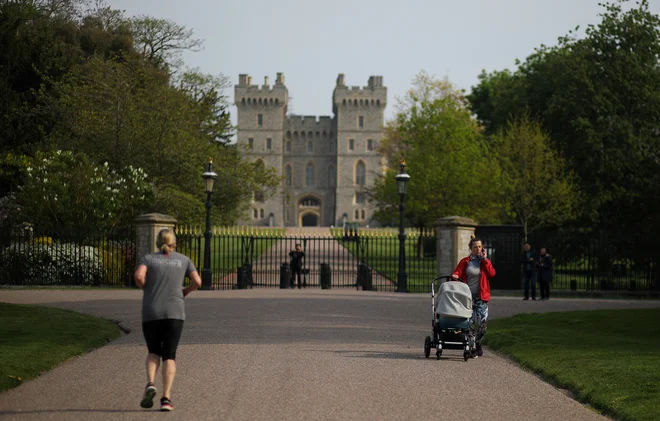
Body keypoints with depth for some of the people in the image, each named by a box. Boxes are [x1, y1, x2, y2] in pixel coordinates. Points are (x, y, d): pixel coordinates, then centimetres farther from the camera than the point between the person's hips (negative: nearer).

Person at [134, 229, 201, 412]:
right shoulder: (183, 260, 10)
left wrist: (146, 289, 8)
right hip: (174, 313, 0)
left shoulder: (148, 258, 7)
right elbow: (197, 282, 1)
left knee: (153, 352, 17)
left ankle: (150, 384, -10)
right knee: (169, 356, 2)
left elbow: (138, 276, -11)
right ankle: (166, 398, -12)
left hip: (151, 313, 0)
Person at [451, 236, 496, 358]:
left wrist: (485, 260, -6)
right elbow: (457, 272, 2)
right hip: (468, 296, -1)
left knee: (483, 323, -6)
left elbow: (492, 273, -3)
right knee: (470, 323, -4)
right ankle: (473, 348, 7)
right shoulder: (465, 261, 6)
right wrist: (455, 276, -21)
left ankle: (478, 342, 19)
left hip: (481, 297, 1)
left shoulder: (485, 261, 10)